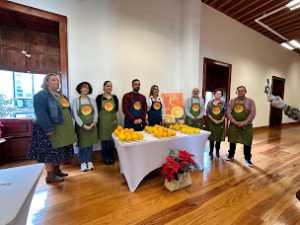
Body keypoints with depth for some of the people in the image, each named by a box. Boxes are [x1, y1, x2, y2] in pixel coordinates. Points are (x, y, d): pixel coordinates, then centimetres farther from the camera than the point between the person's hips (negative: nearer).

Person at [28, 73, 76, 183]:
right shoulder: (41, 95, -11)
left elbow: (67, 109, 18)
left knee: (59, 151, 16)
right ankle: (50, 176, 13)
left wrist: (68, 126, 14)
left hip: (61, 129, 9)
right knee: (50, 152, 1)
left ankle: (57, 170, 30)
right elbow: (41, 113, -20)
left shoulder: (60, 95, 15)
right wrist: (49, 128, -26)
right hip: (50, 129, -8)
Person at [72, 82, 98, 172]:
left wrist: (94, 123, -12)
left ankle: (89, 161, 24)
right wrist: (83, 125, -15)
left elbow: (96, 112, 2)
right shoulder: (75, 100, -1)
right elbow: (75, 114, -8)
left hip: (92, 126, 3)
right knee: (82, 144, 5)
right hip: (81, 126, -2)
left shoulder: (92, 100, 7)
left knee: (90, 144, 10)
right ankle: (83, 163, 20)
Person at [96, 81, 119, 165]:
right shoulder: (99, 97, -2)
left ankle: (111, 157, 25)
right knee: (104, 139, 5)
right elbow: (97, 109, -2)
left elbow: (117, 109, 7)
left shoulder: (114, 97, 6)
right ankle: (105, 158, 21)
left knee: (112, 140, 9)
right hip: (103, 121, -2)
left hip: (113, 120, 2)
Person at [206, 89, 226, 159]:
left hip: (220, 123, 1)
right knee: (211, 138, 3)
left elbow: (225, 112, 2)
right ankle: (211, 152, 15)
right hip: (211, 122, -1)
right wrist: (213, 120, -11)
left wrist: (222, 120, -10)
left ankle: (217, 151, 27)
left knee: (219, 138, 8)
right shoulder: (210, 102, 0)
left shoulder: (223, 103, 3)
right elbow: (207, 112, -3)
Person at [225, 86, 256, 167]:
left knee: (247, 143, 5)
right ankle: (231, 156, 31)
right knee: (232, 141, 13)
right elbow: (228, 113, -4)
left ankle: (247, 159, 24)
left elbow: (252, 113, -8)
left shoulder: (250, 101, 0)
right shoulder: (232, 101, 3)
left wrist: (244, 123, -18)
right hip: (233, 125, 2)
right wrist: (235, 122, -14)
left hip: (246, 126, -1)